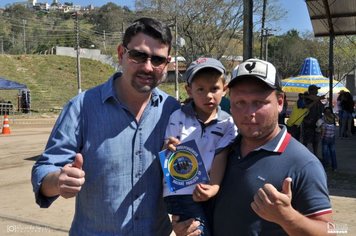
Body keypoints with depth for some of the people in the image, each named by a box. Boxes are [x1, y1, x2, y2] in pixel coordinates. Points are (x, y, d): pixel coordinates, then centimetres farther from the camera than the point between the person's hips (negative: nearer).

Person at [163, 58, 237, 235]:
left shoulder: (228, 124, 4)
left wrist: (214, 186, -21)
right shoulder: (178, 117, 1)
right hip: (180, 191, -3)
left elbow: (220, 157, -5)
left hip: (209, 191, 3)